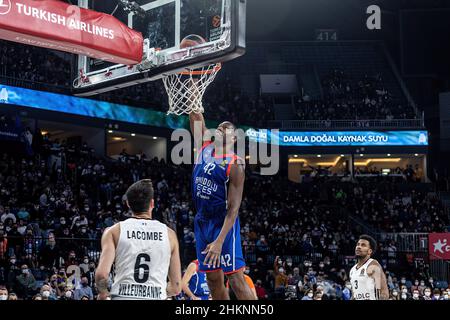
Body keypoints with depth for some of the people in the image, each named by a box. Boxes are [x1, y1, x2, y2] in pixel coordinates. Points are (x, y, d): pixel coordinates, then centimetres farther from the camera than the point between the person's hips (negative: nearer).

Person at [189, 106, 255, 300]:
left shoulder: (235, 165, -14)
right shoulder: (205, 147, 6)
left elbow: (233, 208, -18)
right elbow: (195, 117, 3)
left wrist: (219, 241, -27)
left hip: (223, 223, -7)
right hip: (202, 221, 7)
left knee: (236, 279, -9)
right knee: (213, 280, 10)